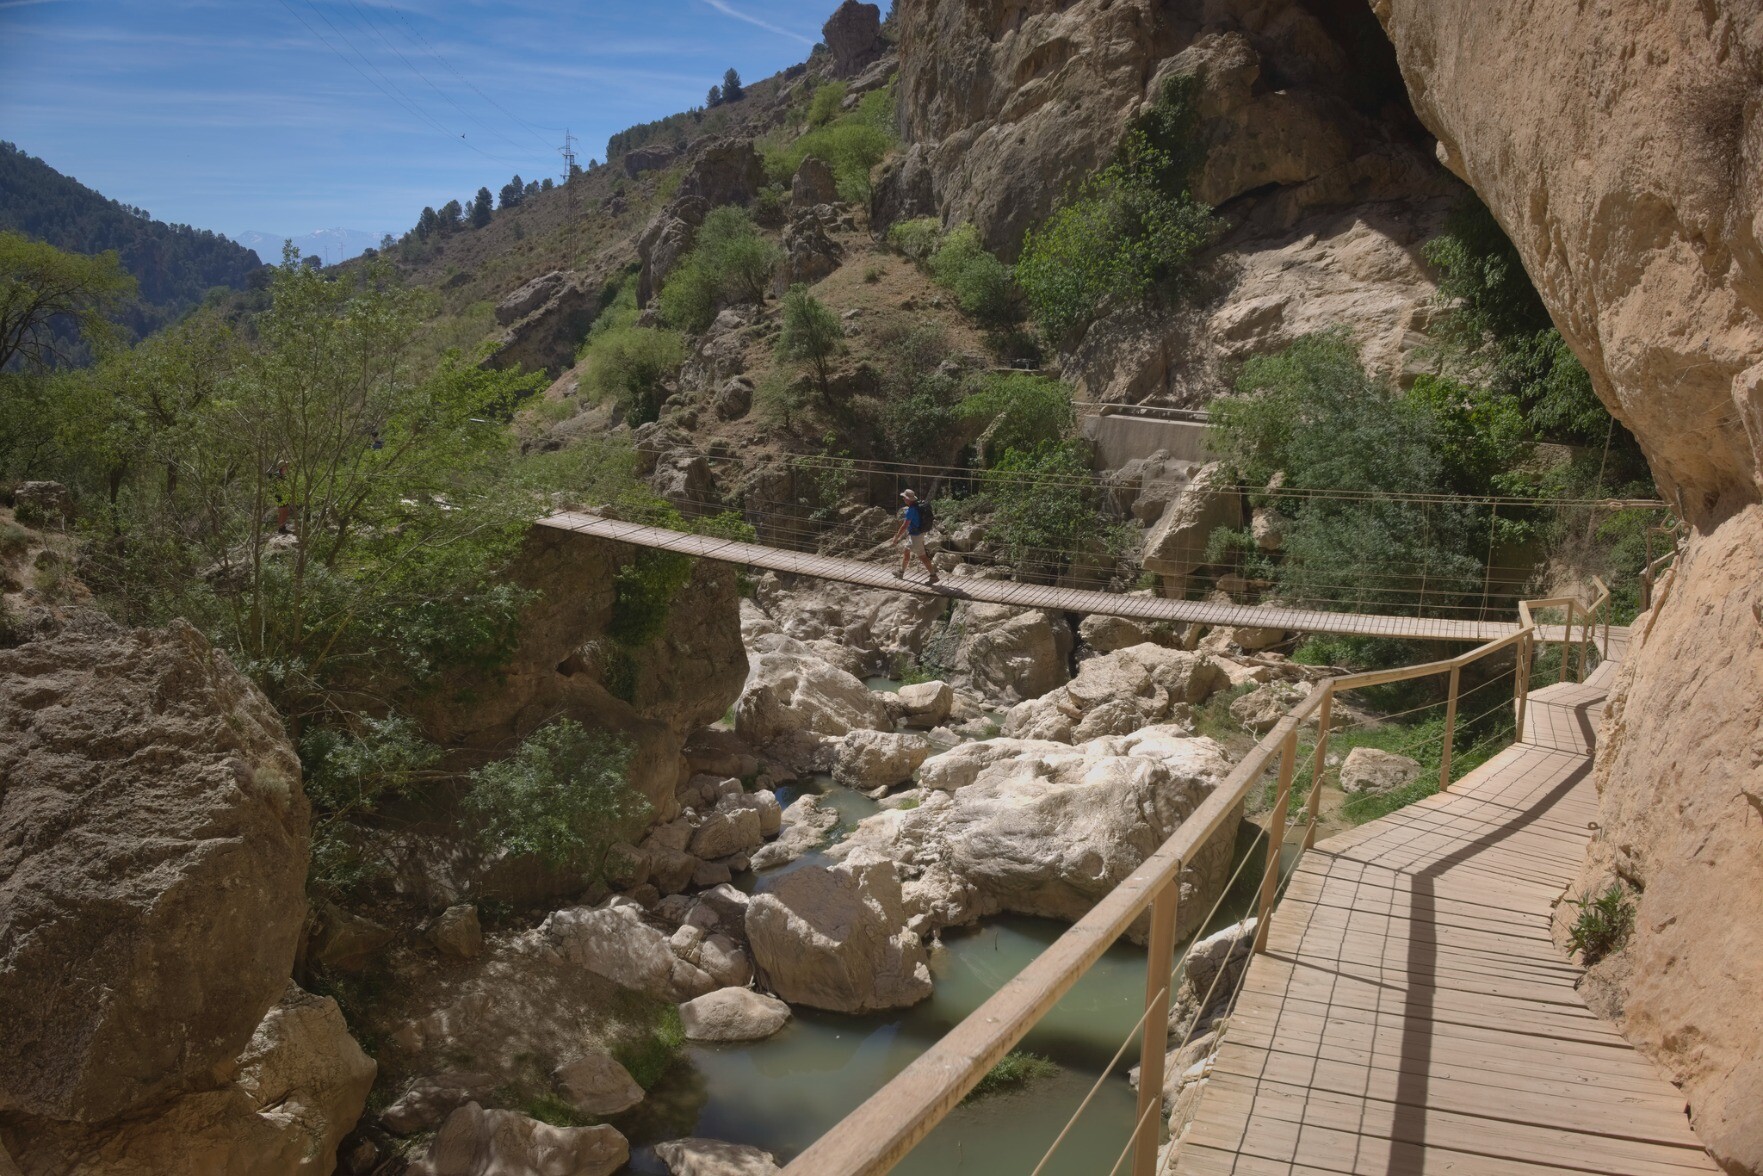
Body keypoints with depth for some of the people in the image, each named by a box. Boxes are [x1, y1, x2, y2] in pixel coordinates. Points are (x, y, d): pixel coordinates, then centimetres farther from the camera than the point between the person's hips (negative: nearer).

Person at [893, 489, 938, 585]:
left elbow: (905, 526, -23)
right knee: (906, 551, 20)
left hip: (915, 536, -10)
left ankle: (933, 576, 0)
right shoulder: (918, 506, 5)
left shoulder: (911, 510, -24)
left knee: (922, 557, -4)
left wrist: (897, 537, -15)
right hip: (913, 534, 10)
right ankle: (901, 573, 32)